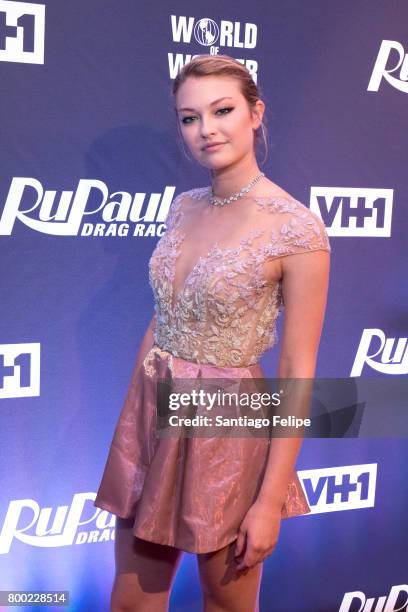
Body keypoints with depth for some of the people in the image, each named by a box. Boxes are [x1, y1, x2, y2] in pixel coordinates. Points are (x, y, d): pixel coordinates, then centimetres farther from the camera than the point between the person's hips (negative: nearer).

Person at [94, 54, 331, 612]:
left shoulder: (296, 228, -16)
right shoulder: (184, 207, 4)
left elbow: (298, 372, -15)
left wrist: (271, 500, -14)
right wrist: (135, 411, 13)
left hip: (228, 426, -6)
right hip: (151, 413, 6)